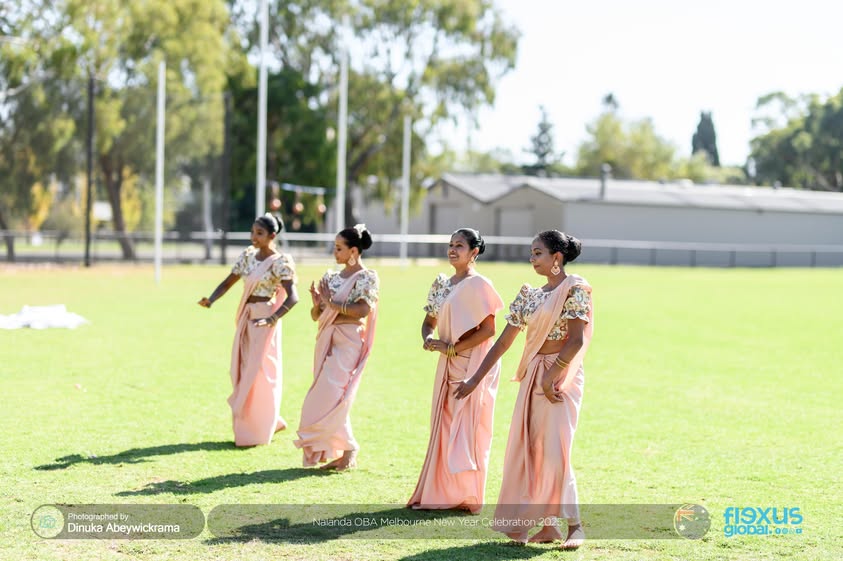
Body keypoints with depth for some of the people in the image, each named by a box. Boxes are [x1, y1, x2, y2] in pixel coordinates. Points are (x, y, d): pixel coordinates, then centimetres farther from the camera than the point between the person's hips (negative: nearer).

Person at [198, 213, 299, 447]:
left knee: (258, 373, -2)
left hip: (264, 318, -7)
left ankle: (256, 432, 11)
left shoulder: (280, 262, -13)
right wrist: (210, 301, -9)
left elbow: (292, 297, -20)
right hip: (245, 317, 7)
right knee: (241, 371, 11)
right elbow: (228, 282, 9)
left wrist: (272, 319, -33)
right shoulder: (247, 255, 7)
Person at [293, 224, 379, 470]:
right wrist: (317, 303, -7)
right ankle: (339, 450, 13)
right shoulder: (331, 277, 13)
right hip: (327, 342, 7)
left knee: (332, 397, -13)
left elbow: (363, 310, -19)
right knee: (325, 398, 5)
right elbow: (316, 316, 15)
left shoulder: (366, 277, -4)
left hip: (348, 343, -7)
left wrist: (331, 303, -13)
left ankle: (348, 449, -2)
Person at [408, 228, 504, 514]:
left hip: (473, 364, -7)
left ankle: (468, 497, 5)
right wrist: (428, 338, -5)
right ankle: (442, 493, 17)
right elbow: (429, 321, 18)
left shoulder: (478, 284, -11)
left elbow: (488, 330, -15)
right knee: (445, 428, 10)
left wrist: (451, 348, -16)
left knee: (467, 430, -3)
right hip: (449, 365, 7)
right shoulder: (441, 284, 11)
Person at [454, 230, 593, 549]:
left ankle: (574, 525, -1)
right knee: (528, 450, 5)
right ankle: (547, 525, 12)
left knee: (554, 452, -11)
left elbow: (576, 340, -15)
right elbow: (504, 341, 13)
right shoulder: (529, 295, 12)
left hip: (561, 375, -7)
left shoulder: (574, 289, -9)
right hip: (533, 375, 7)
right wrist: (475, 379, 10)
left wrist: (551, 376, -19)